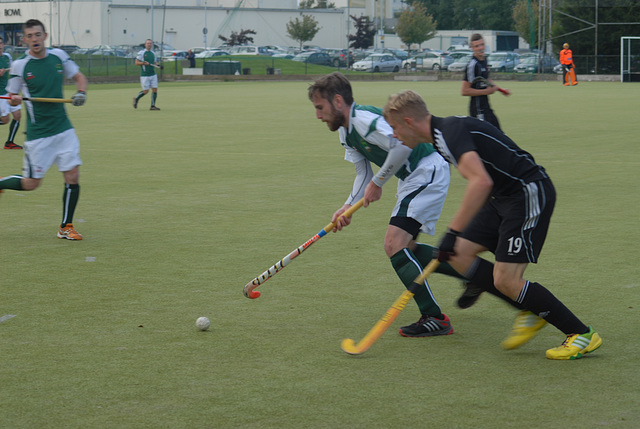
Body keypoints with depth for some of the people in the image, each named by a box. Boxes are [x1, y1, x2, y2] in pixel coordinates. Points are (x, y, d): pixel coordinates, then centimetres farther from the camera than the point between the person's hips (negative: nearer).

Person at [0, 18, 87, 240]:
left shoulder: (58, 56, 1)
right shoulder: (20, 65, -7)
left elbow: (78, 76, 15)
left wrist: (81, 92, -6)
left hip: (63, 129, 3)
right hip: (38, 134, -3)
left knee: (73, 176, -3)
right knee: (31, 184, 0)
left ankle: (66, 227, 10)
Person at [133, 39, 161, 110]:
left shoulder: (153, 53, 12)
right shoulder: (141, 53, -4)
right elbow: (136, 63, -4)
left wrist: (158, 66, 0)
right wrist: (143, 63, -19)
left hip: (153, 75, 5)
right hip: (144, 75, -5)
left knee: (155, 89, -4)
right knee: (146, 91, -5)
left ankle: (153, 106, 3)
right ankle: (136, 99, 22)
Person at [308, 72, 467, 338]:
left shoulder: (364, 119, -22)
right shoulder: (346, 132, 11)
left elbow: (402, 145, -33)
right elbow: (363, 174, 16)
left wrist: (378, 182, -21)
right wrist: (347, 208, 2)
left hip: (428, 171, -11)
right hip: (412, 179, 11)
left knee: (395, 245, -17)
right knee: (403, 248, 18)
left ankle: (435, 319, -13)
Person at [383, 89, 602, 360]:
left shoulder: (450, 132, -19)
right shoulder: (443, 134, 13)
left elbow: (481, 182, -34)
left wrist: (453, 232, -32)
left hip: (530, 193, -10)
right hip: (504, 196, 10)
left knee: (506, 280, -13)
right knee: (459, 256, 5)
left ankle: (581, 334, -1)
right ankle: (529, 313, 13)